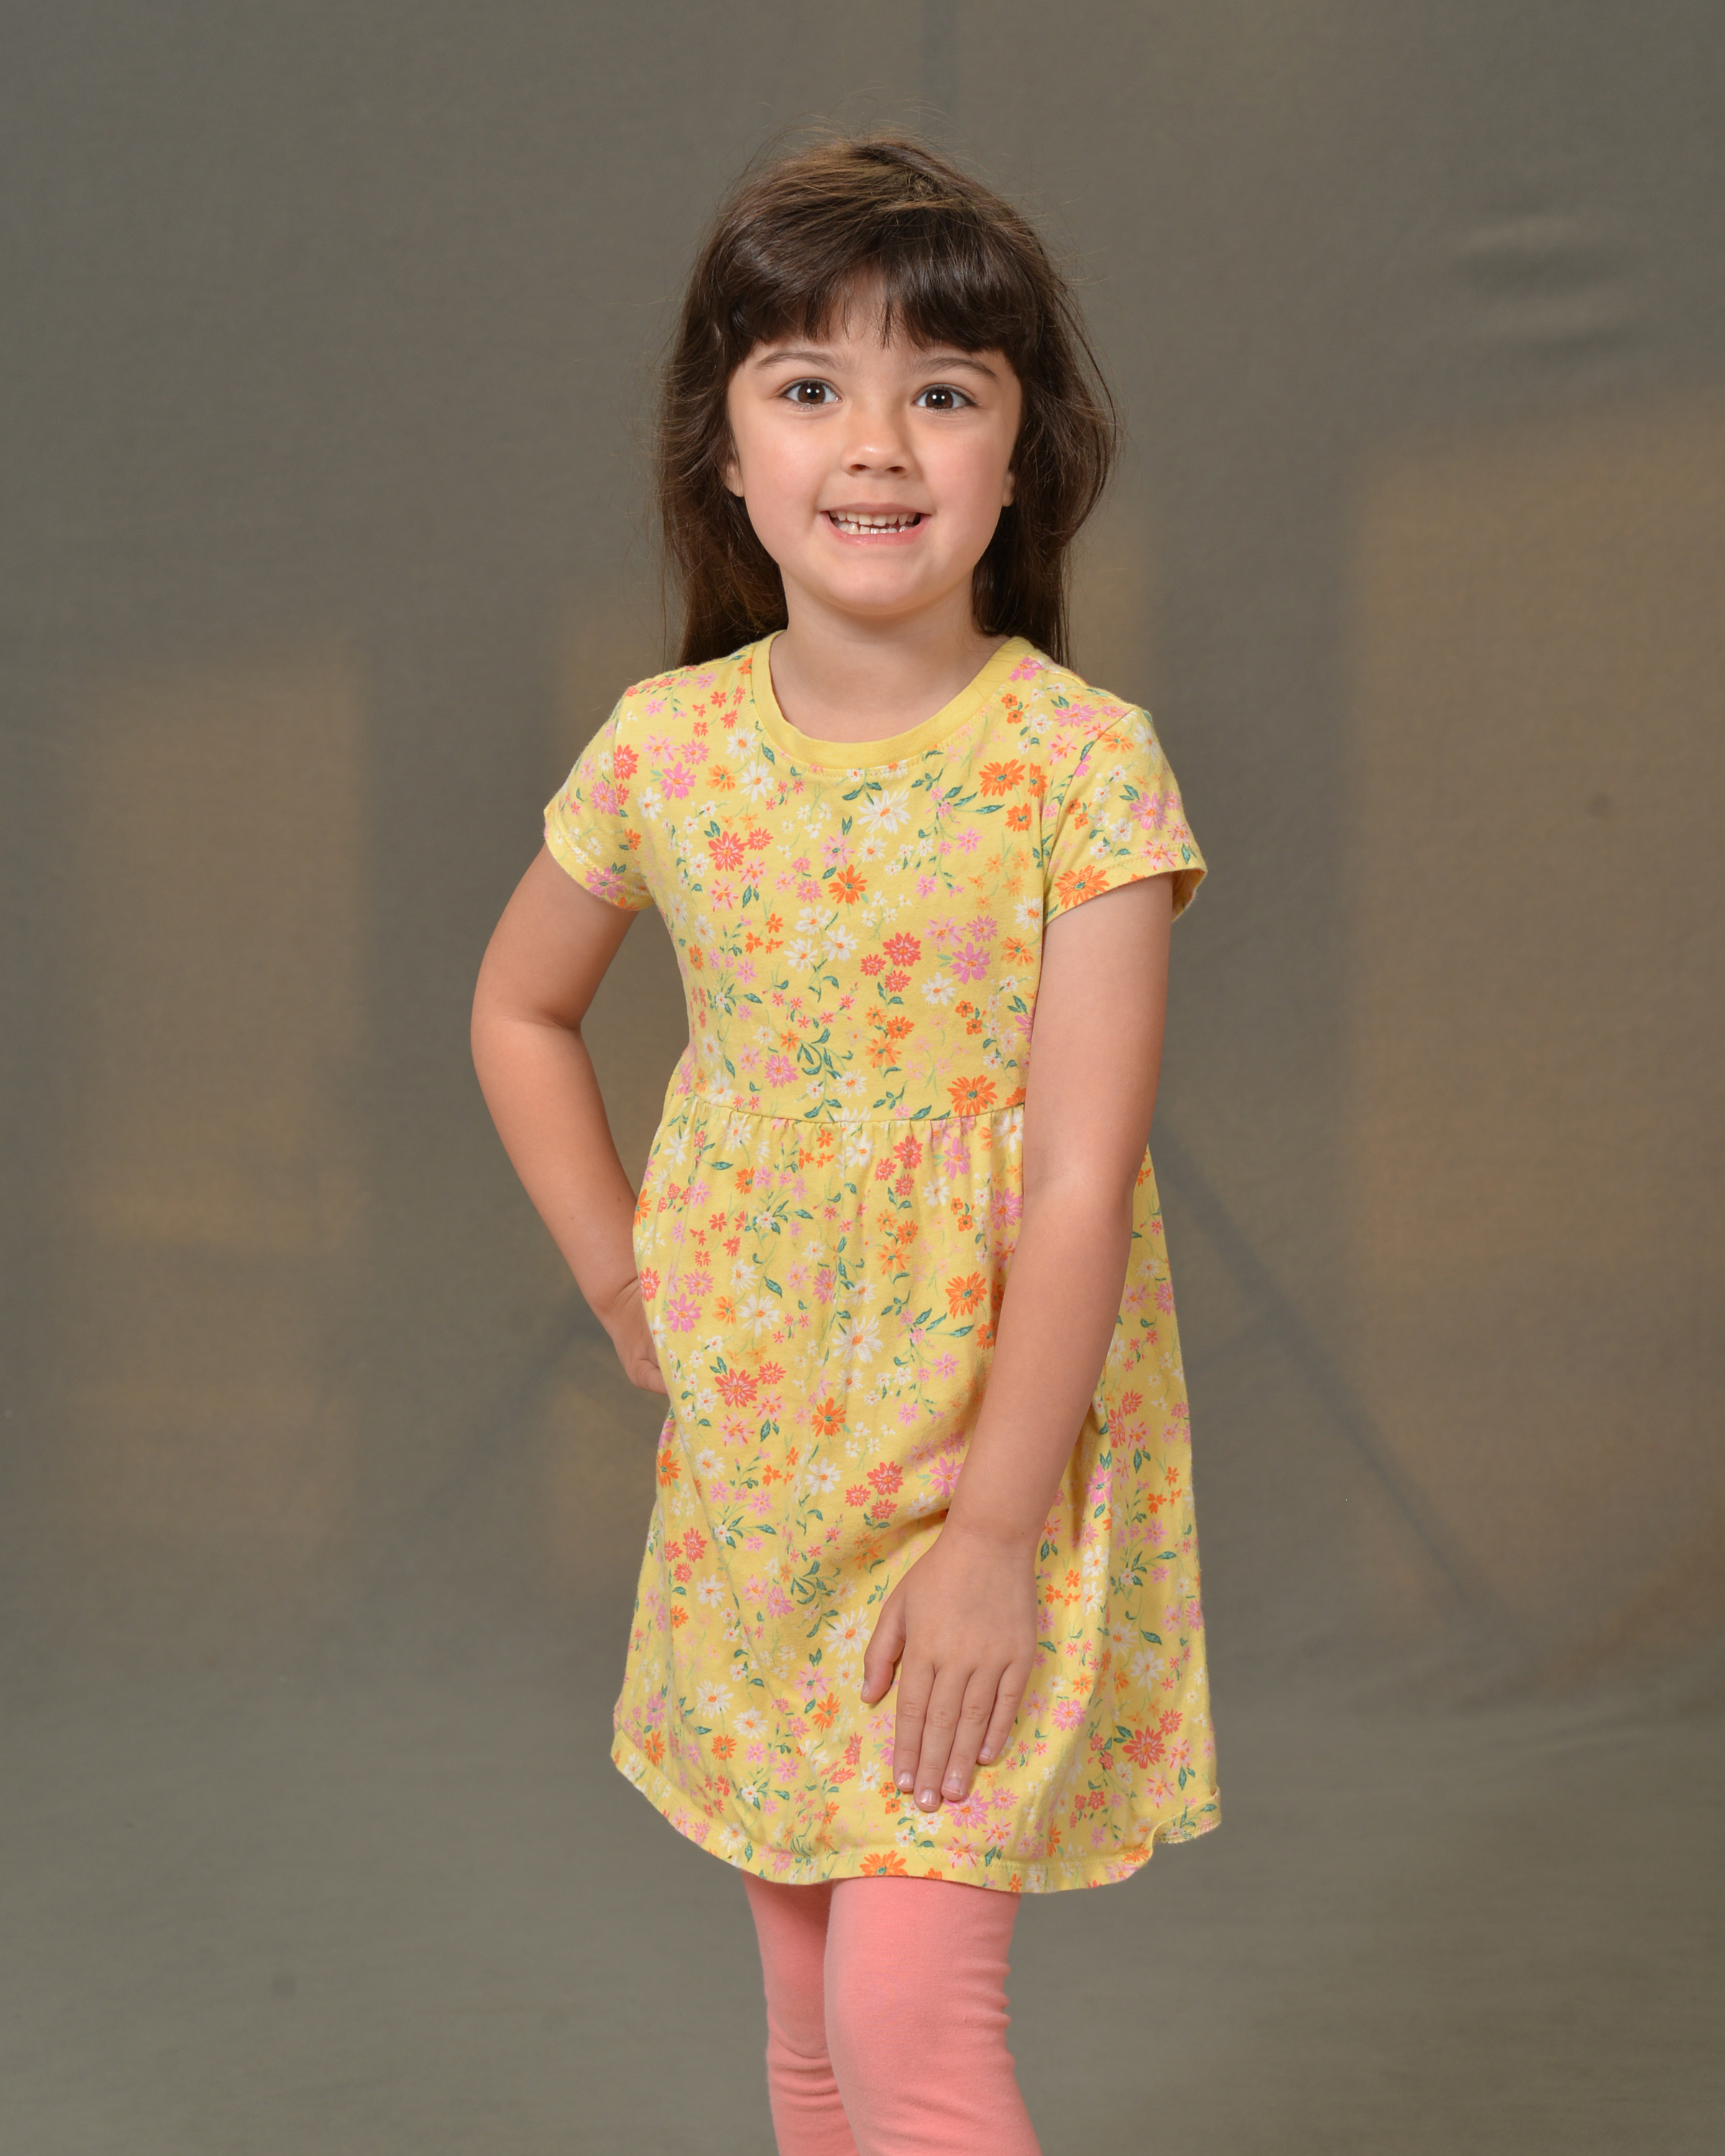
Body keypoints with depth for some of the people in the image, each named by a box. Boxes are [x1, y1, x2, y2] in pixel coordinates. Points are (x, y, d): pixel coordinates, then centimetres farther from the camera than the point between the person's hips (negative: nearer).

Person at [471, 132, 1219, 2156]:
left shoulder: (1079, 759, -14)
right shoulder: (666, 748, -2)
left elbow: (1082, 1180, -16)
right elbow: (519, 1010, 16)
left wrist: (995, 1533, -17)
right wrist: (624, 1282, 7)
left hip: (995, 1470, -4)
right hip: (751, 1478, 4)